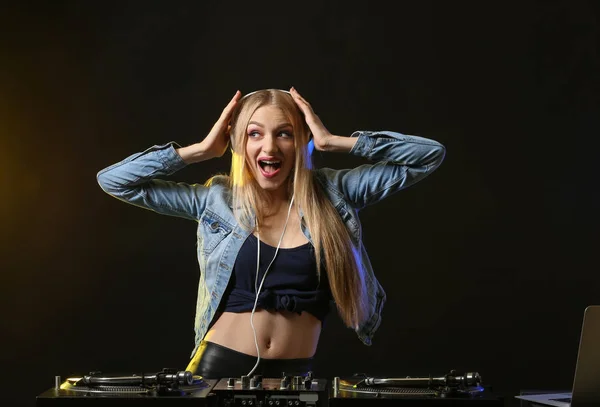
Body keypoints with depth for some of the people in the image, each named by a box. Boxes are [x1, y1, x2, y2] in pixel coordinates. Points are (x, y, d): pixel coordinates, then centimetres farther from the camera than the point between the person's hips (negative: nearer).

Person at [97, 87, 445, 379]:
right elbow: (114, 180, 1)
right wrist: (202, 150, -3)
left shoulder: (331, 193, 1)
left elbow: (429, 155, -2)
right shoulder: (216, 198, 2)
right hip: (220, 368, 0)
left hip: (295, 377, 0)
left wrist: (332, 141, -6)